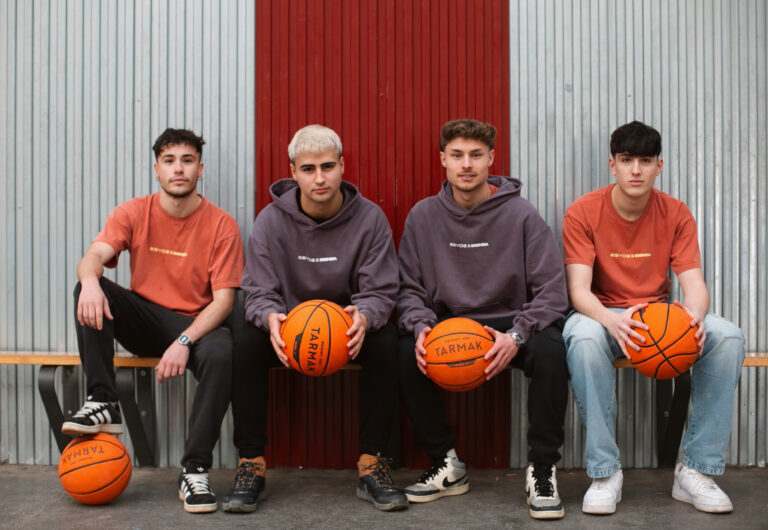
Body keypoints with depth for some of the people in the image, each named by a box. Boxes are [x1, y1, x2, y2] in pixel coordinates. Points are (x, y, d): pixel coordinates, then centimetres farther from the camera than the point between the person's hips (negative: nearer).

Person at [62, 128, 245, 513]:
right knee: (89, 291, -23)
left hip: (195, 324, -2)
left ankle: (194, 470, -26)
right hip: (143, 320, 3)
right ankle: (102, 403, -21)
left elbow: (224, 300, -12)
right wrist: (90, 280, -42)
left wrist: (184, 341, -28)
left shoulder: (221, 225, -7)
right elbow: (94, 256, -16)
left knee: (221, 353, -35)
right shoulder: (133, 213, 1)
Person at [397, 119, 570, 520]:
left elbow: (552, 292, -9)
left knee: (549, 349, -33)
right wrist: (420, 325, -18)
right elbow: (409, 288, 4)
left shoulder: (520, 215, -6)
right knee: (406, 353, -27)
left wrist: (516, 335, -24)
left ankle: (541, 470, -14)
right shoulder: (423, 216, 1)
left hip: (510, 324, -2)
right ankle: (446, 465, -4)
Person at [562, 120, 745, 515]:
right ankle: (604, 473, -26)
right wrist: (613, 320, -40)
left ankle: (696, 470, -16)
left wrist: (694, 317, -34)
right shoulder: (583, 213, -9)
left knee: (728, 337, -25)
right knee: (582, 336, -38)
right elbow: (579, 291, -18)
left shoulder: (676, 215, 0)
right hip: (603, 316, -3)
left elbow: (694, 285, -9)